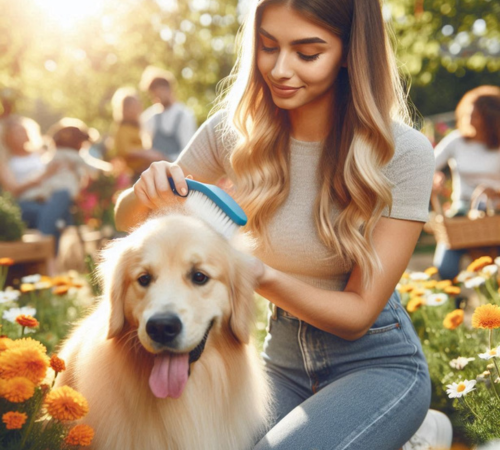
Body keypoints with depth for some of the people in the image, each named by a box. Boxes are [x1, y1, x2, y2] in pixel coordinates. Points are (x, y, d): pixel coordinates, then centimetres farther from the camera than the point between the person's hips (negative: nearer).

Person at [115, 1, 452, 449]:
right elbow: (128, 219, 1)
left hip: (377, 362, -4)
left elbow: (358, 315, -16)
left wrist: (264, 278, -33)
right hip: (283, 355, 4)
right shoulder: (235, 131, -10)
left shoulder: (403, 154, -20)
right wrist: (147, 191, -23)